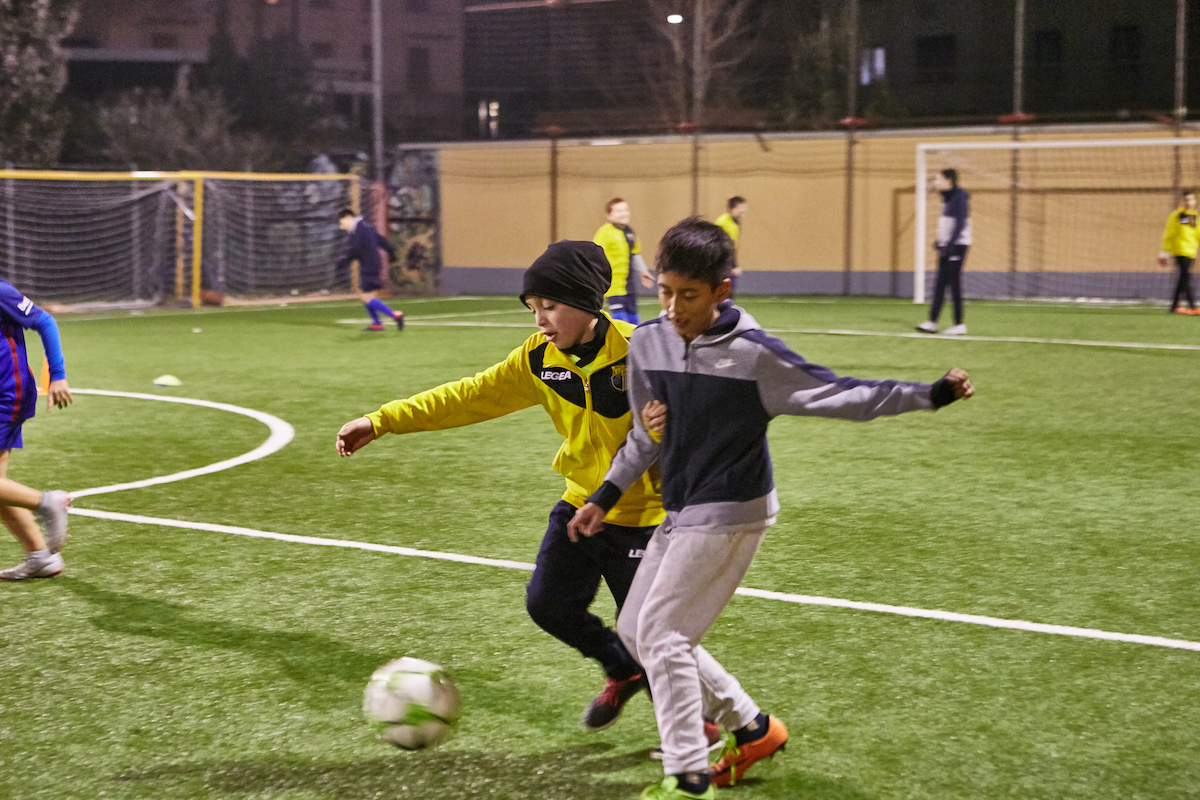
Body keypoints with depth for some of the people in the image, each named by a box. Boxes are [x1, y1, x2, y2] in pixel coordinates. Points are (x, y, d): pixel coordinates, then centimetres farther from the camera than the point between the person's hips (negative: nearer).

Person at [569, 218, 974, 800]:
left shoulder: (753, 354, -18)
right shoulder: (647, 344, -1)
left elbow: (840, 396, -15)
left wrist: (930, 394, -23)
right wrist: (605, 497, 11)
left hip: (731, 514, -7)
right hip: (680, 512, 8)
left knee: (661, 631, -14)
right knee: (634, 630, 11)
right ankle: (751, 728, 22)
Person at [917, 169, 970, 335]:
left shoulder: (960, 197, -13)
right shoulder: (947, 198, 15)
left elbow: (961, 224, -19)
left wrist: (950, 245, -23)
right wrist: (940, 241, 21)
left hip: (957, 245, -9)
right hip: (946, 246, 9)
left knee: (954, 284, -6)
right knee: (940, 285, 5)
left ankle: (959, 324, 1)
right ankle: (932, 322, 5)